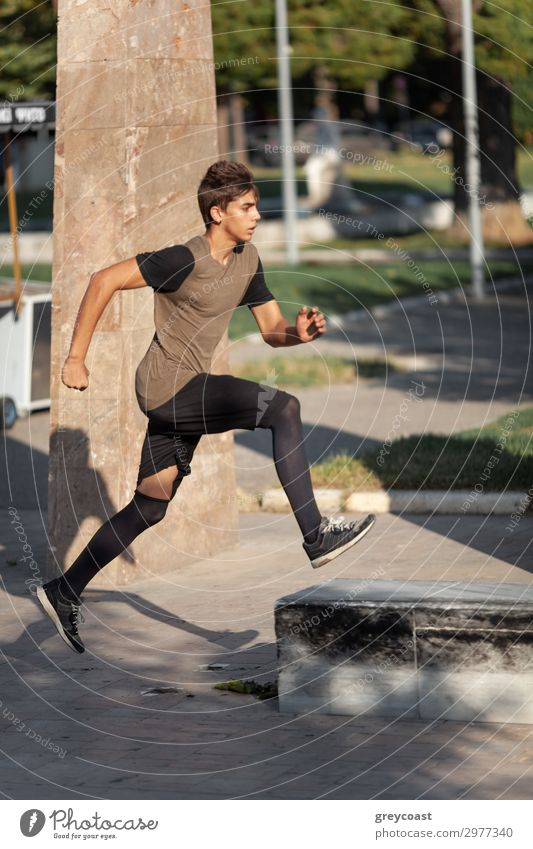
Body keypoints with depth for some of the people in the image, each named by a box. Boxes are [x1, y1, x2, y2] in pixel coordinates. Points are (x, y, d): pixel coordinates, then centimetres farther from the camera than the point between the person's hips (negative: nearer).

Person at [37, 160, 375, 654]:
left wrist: (299, 332, -12)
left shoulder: (247, 260, 9)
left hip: (184, 393, 9)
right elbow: (105, 280, -14)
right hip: (168, 386, -9)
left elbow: (271, 329, 13)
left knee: (149, 507, 14)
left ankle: (62, 594, 23)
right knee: (283, 408, -19)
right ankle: (316, 537, -20)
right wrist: (76, 358, -13)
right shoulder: (186, 259, -16)